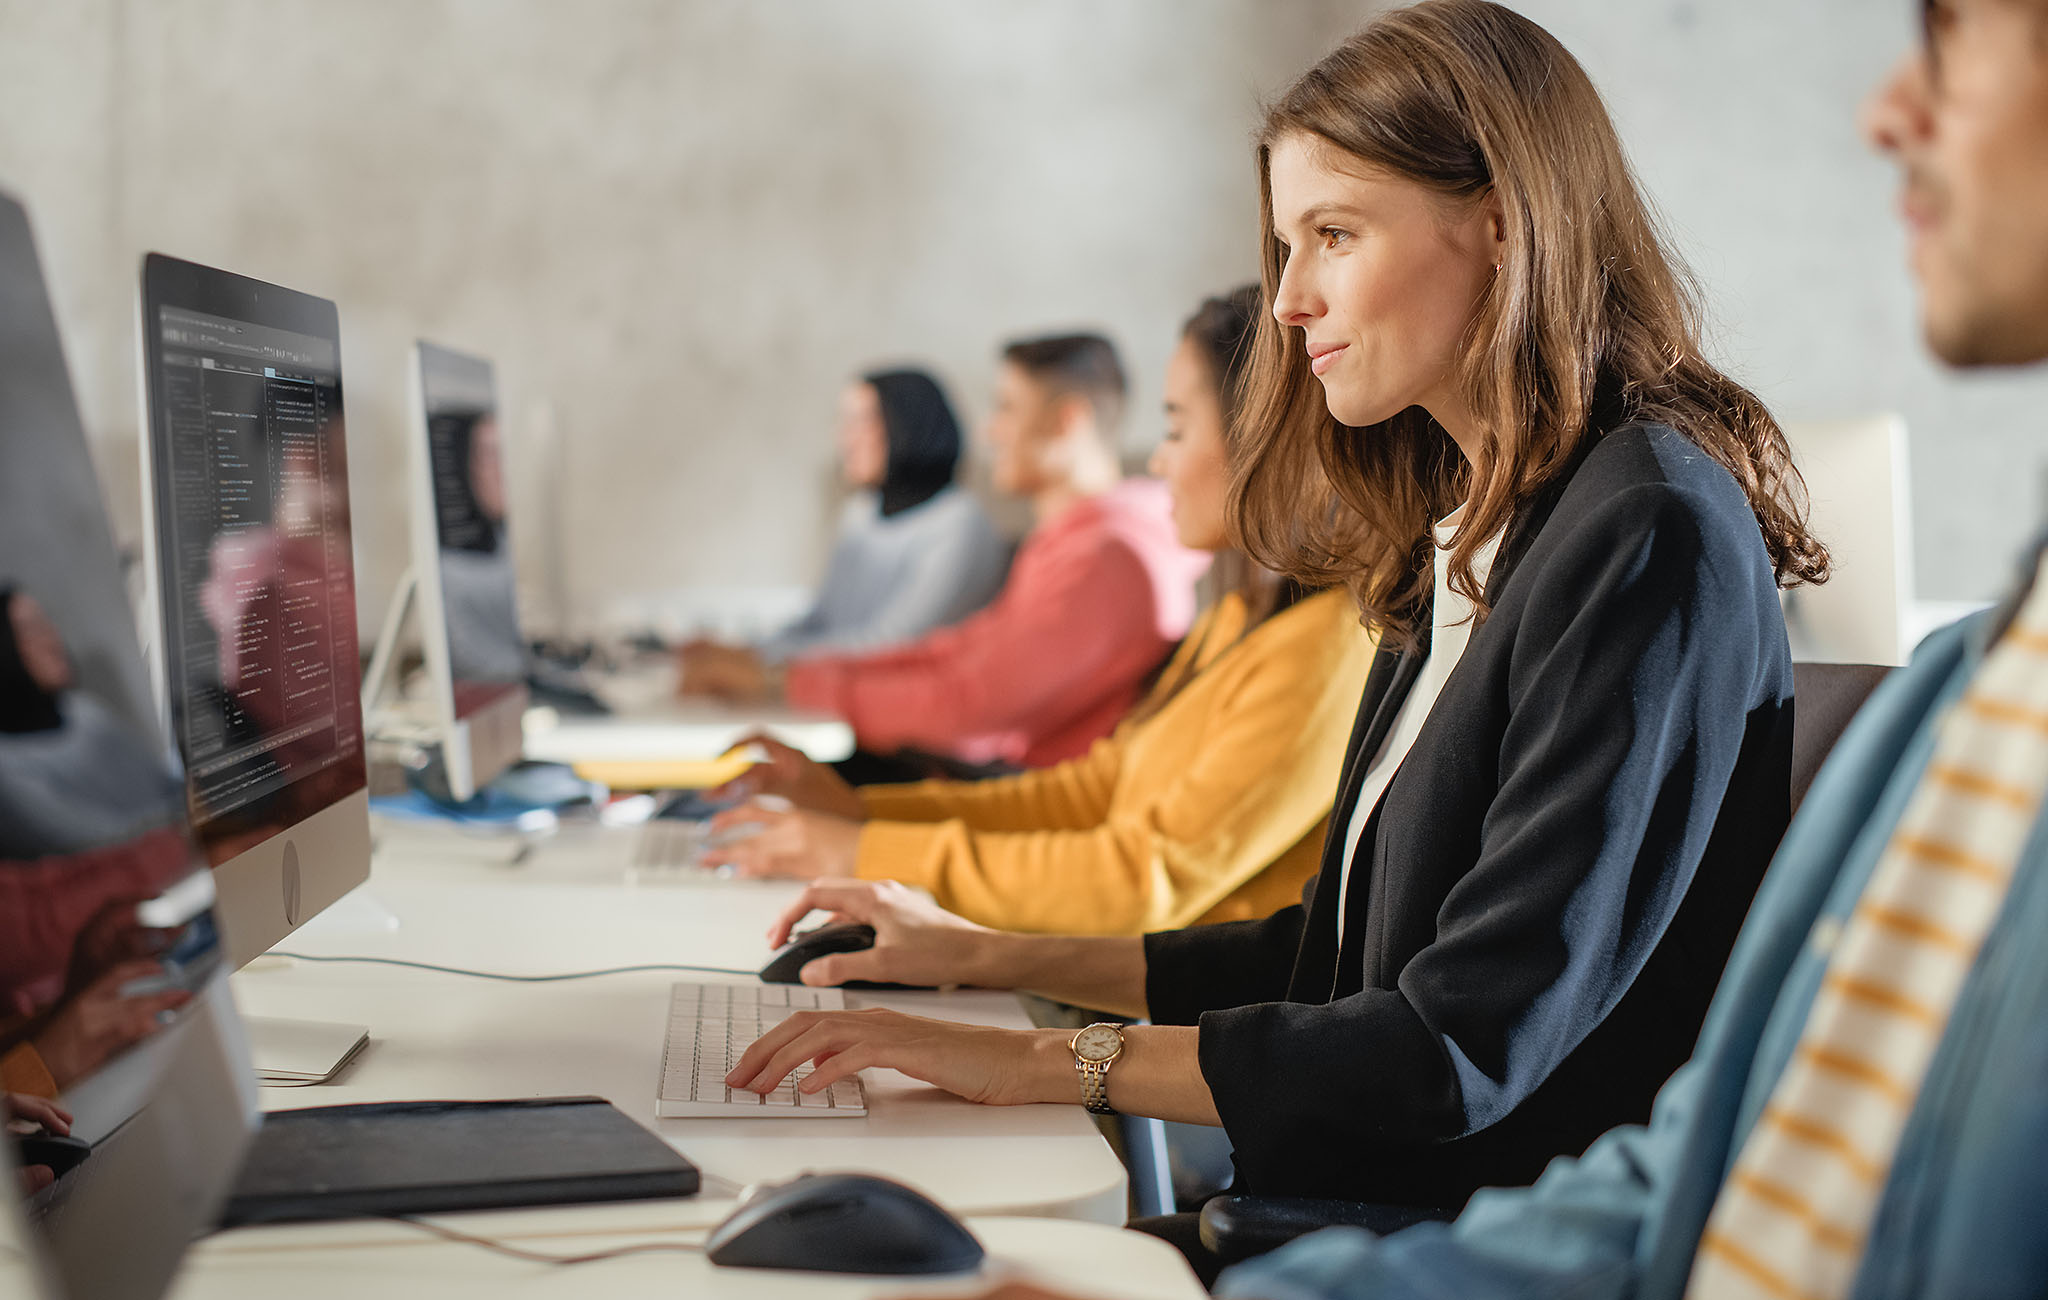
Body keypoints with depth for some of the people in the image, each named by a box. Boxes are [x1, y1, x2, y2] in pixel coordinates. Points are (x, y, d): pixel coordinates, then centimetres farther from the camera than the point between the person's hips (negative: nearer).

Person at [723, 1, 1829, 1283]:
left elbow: (1470, 1047, -20)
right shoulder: (1462, 536, 11)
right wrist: (994, 960, 14)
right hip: (1370, 1208, 8)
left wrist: (1043, 1062, -16)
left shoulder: (1652, 538, -17)